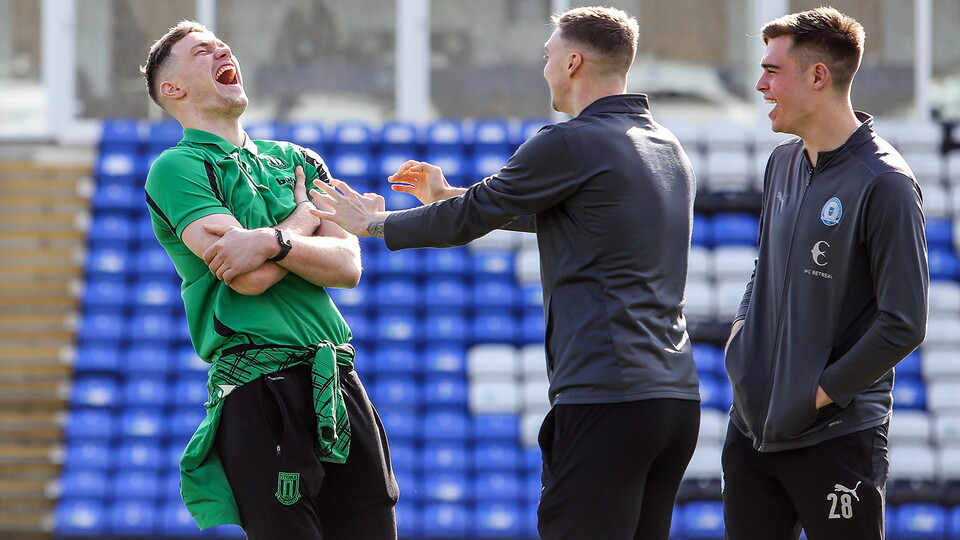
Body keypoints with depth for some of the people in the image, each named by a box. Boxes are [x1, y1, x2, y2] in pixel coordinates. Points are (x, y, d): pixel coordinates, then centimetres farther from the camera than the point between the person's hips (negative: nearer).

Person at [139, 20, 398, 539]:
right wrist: (305, 214, 5)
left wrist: (272, 242, -13)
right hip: (259, 388, -6)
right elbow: (250, 279, -12)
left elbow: (348, 267, 5)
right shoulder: (177, 168, 1)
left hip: (338, 383, 6)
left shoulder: (299, 161, 20)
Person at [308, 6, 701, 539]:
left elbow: (471, 218, 1)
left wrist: (372, 222, 18)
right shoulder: (668, 149, 19)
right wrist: (449, 196, 40)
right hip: (677, 393, 9)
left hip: (606, 398, -9)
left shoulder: (572, 144, -9)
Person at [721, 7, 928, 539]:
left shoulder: (883, 184, -14)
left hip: (837, 439, -7)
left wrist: (820, 393, -14)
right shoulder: (783, 164, 10)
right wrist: (740, 347, 8)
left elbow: (903, 325, -16)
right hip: (752, 427, 7)